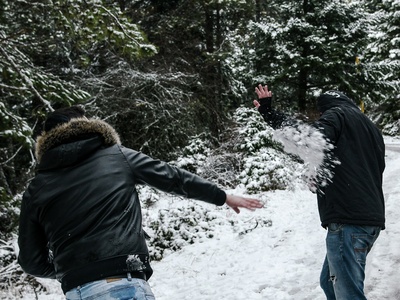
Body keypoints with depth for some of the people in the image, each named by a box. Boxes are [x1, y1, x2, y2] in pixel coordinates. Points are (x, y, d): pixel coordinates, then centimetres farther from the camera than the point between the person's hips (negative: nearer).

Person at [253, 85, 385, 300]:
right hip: (371, 219, 9)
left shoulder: (337, 114, 1)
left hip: (348, 220, -9)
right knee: (330, 282, 20)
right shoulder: (371, 128, 26)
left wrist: (270, 114, -14)